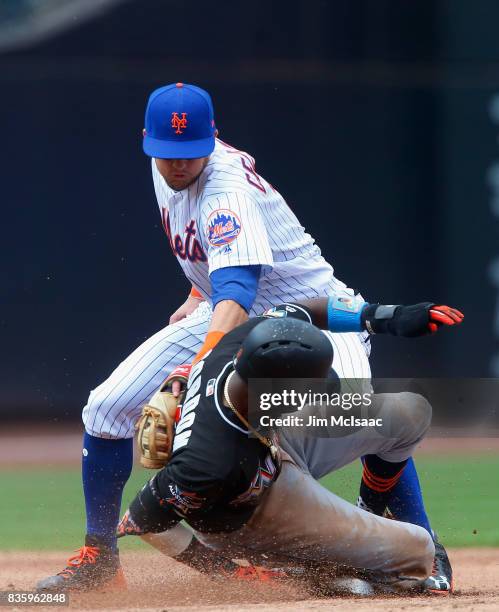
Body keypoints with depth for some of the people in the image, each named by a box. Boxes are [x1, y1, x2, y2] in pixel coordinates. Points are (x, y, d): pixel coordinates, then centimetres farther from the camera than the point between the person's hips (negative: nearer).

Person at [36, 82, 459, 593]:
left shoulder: (226, 191, -32)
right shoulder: (167, 168, -7)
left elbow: (236, 289, -48)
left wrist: (202, 364, -62)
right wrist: (199, 291, 12)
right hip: (223, 310, 7)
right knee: (106, 408, -6)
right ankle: (97, 559, 8)